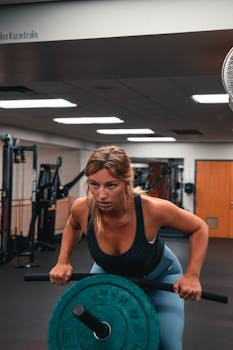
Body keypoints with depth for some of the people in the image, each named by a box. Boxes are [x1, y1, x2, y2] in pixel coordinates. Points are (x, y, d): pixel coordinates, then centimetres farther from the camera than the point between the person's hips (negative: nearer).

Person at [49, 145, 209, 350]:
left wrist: (192, 275, -27)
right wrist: (63, 262, -12)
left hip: (158, 277, -2)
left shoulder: (152, 209, -38)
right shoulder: (82, 208, -29)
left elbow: (199, 228, -18)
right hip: (107, 274, 2)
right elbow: (73, 226, -1)